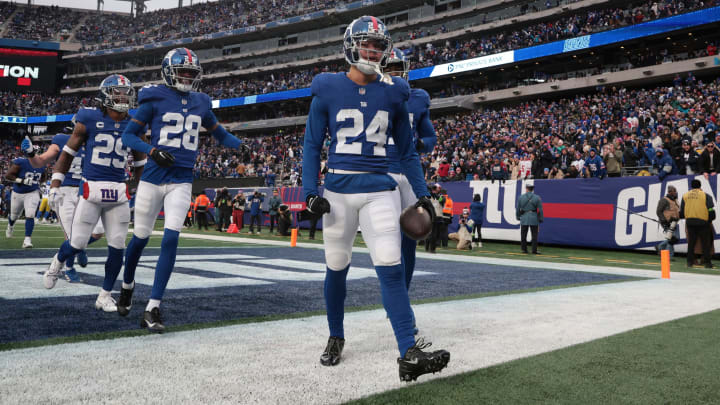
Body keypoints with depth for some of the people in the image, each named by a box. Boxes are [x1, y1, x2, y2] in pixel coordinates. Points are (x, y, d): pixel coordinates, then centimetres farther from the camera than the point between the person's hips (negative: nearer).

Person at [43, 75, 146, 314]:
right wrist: (55, 185, 2)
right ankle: (58, 262, 36)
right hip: (91, 189, -3)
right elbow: (68, 153, 6)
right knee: (77, 244, 0)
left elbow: (140, 164, 19)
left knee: (117, 247, 1)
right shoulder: (89, 120, -1)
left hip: (119, 193, 3)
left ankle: (105, 295, 18)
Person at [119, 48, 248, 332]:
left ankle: (152, 310, -5)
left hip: (182, 181, 2)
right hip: (153, 178, -2)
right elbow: (127, 135, -2)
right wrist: (152, 151, -20)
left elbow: (219, 133, 21)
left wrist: (242, 146, 3)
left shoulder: (200, 103, 9)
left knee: (171, 239, -10)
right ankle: (127, 286, 40)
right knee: (141, 237, 10)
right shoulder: (155, 99, -2)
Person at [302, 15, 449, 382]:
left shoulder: (392, 93, 6)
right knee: (336, 269, 10)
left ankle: (409, 355, -9)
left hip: (379, 192, 1)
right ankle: (336, 338, 30)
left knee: (391, 270, -9)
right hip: (338, 192, 0)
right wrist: (310, 192, -7)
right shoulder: (328, 90, 1)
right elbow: (312, 145, 4)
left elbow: (407, 151, 12)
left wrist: (421, 194, 7)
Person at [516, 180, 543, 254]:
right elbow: (540, 210, -4)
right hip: (534, 219, -1)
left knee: (523, 235, 10)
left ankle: (524, 249, 13)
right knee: (534, 235, 5)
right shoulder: (537, 197, -4)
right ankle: (534, 250, 3)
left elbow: (517, 209, 3)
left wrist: (518, 217, 16)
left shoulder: (521, 197, -2)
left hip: (524, 218, 1)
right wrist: (540, 219, 5)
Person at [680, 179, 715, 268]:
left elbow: (681, 211, 10)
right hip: (702, 222, -3)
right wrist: (710, 220, 11)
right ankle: (707, 262, 6)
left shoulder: (685, 196, 9)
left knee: (691, 243, 10)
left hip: (689, 222, 3)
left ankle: (690, 262, 11)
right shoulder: (705, 195, 0)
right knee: (705, 243, 5)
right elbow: (711, 210, -3)